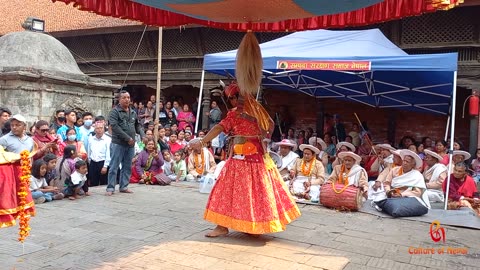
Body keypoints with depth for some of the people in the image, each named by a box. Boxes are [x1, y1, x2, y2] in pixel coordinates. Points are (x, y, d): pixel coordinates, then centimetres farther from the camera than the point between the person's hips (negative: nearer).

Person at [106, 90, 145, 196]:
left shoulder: (133, 113, 15)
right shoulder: (115, 111, -5)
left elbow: (138, 125, 23)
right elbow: (114, 126, -16)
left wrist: (142, 135, 3)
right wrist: (127, 138, -18)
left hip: (131, 144, 6)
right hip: (118, 143, -6)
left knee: (127, 167, 11)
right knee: (114, 166, -2)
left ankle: (124, 186, 21)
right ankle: (110, 188, 4)